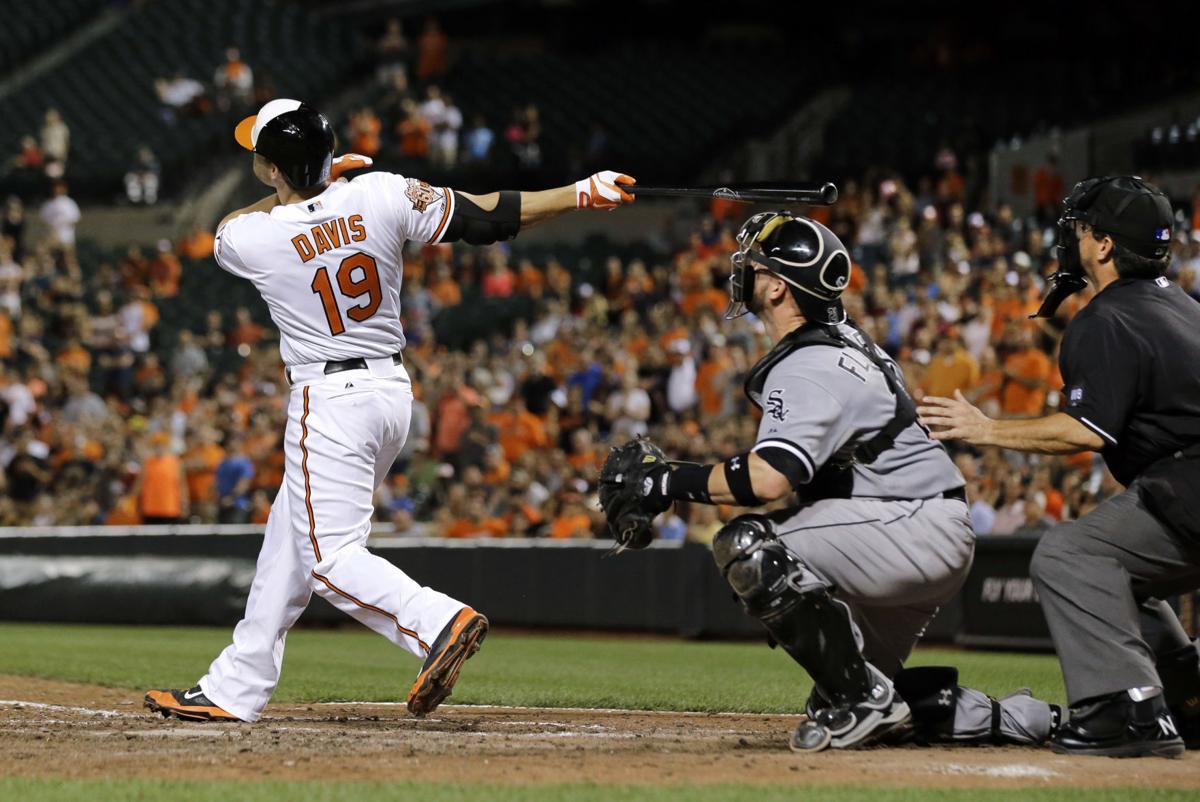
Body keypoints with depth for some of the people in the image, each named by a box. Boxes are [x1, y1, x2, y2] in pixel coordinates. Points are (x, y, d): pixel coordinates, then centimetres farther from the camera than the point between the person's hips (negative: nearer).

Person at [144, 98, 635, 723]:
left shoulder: (247, 239, -14)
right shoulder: (379, 195, -7)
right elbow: (485, 218, -9)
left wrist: (302, 184, 17)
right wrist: (584, 192, -6)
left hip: (329, 402, -7)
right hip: (394, 390, 7)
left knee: (330, 559, -7)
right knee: (286, 545, 15)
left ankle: (440, 623, -29)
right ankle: (234, 691, 22)